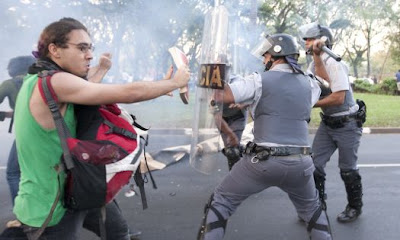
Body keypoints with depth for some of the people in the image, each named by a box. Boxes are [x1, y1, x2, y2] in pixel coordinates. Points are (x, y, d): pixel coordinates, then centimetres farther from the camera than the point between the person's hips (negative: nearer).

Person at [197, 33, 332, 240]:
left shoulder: (259, 81, -3)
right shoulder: (308, 84, 10)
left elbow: (217, 95, -7)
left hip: (263, 161, -4)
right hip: (299, 164, 5)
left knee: (221, 202, 12)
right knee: (311, 208, 31)